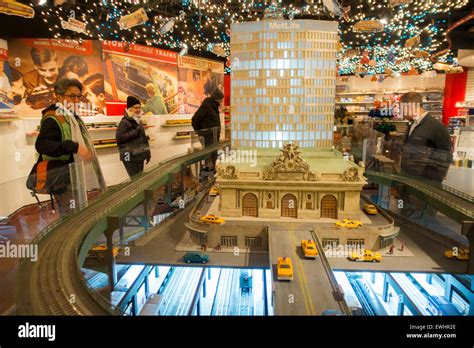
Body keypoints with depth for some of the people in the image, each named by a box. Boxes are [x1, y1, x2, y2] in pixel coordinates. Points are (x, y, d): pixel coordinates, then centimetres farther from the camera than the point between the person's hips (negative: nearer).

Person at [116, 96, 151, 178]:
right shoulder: (125, 122, -12)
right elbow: (118, 137, -22)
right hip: (130, 157, -9)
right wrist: (134, 132, -23)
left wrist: (147, 152, 17)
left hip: (139, 155, 9)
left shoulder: (138, 121, 15)